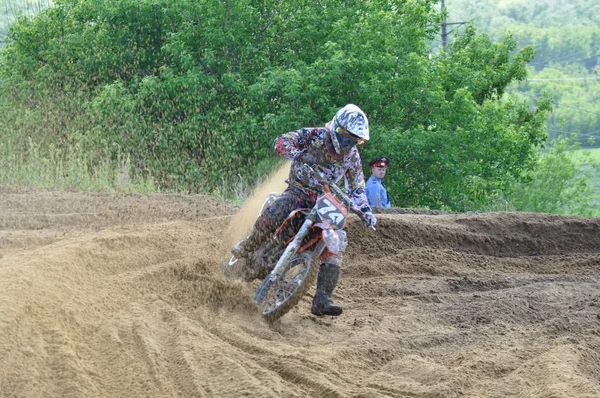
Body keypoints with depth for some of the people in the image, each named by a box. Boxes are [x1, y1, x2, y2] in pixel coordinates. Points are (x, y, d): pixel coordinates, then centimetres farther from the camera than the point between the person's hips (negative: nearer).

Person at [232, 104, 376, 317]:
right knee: (272, 215, -33)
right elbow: (281, 142, -21)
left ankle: (322, 299, -17)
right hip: (298, 191, -4)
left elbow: (356, 188, 14)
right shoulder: (313, 136, -9)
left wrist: (366, 211, -2)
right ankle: (247, 247, -4)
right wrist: (300, 156, -40)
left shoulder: (352, 156, 5)